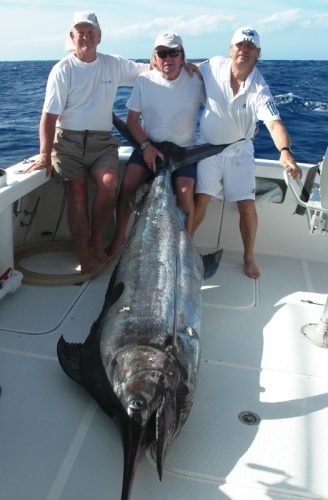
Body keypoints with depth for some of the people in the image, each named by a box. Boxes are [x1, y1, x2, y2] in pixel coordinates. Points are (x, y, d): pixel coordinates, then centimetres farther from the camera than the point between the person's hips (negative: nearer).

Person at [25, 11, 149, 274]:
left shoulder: (114, 64, 9)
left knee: (110, 183, -24)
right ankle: (84, 255, 0)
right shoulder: (63, 70, -1)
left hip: (101, 141, 2)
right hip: (68, 141, -1)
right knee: (77, 194, -13)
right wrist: (45, 154, -16)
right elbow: (50, 115, -7)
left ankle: (97, 241, -4)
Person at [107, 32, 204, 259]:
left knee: (185, 192, -24)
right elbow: (132, 119, 2)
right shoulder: (144, 80, 0)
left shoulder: (195, 80, -4)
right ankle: (120, 236, 1)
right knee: (127, 183, -18)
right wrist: (146, 146, -11)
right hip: (149, 147, 2)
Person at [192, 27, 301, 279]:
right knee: (199, 201, -6)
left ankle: (249, 257, 16)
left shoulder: (260, 89, -19)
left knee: (247, 206, -4)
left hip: (239, 150, -1)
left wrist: (285, 151, -51)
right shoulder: (214, 66, -10)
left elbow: (274, 123, -34)